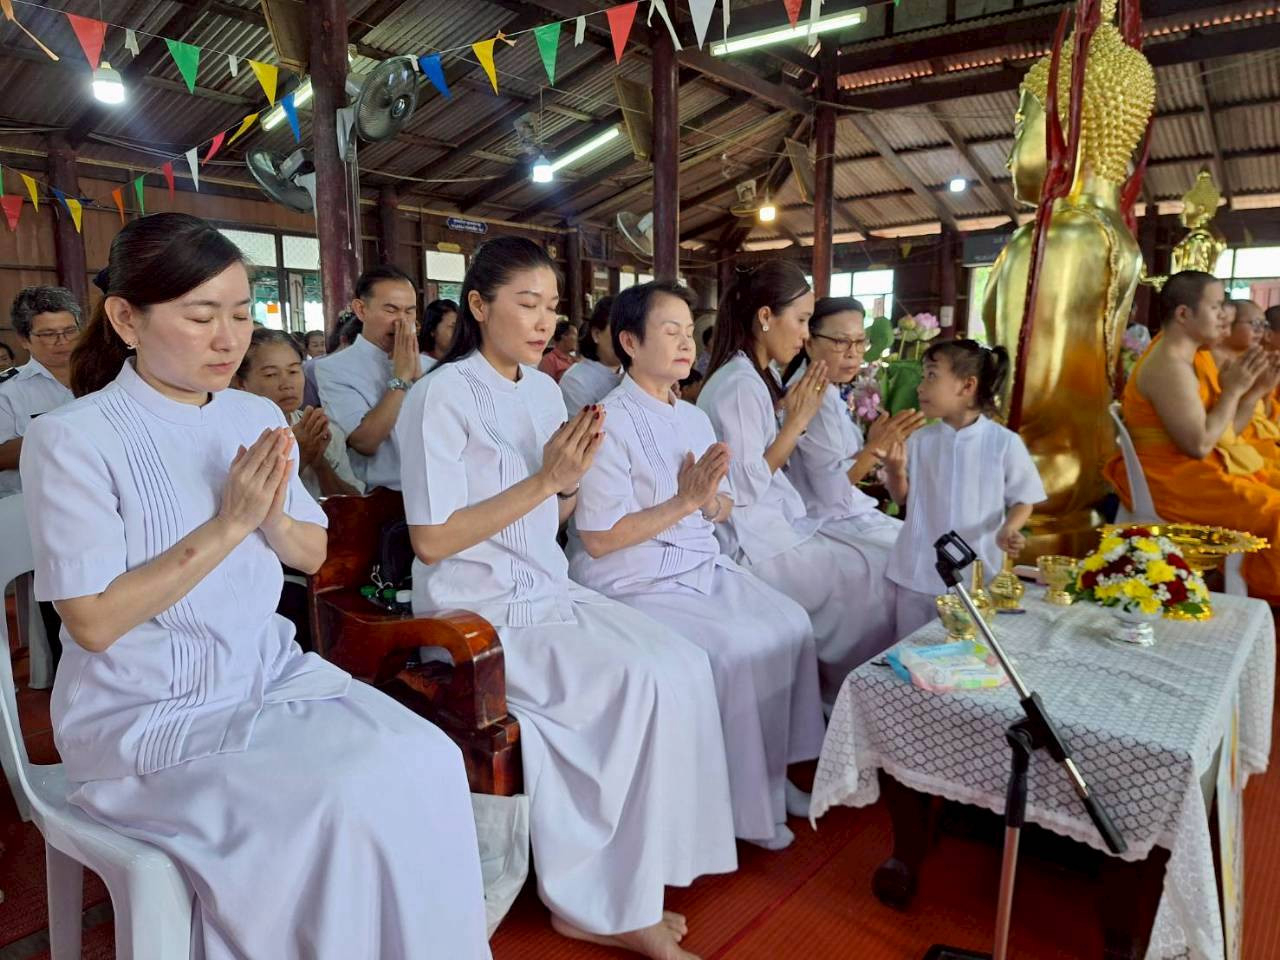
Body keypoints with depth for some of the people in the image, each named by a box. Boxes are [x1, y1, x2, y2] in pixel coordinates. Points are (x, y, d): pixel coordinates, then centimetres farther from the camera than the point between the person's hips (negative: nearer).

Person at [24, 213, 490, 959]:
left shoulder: (260, 417, 5)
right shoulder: (73, 439, -13)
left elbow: (313, 556, 10)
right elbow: (93, 622, -15)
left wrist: (273, 519, -12)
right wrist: (226, 525, -20)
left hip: (272, 672, 5)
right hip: (148, 712, -5)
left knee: (427, 761, -16)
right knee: (339, 804, -25)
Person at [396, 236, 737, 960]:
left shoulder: (546, 391, 11)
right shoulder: (444, 395, -11)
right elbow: (432, 541, -15)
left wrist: (572, 479, -7)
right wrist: (544, 479, -18)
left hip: (549, 591, 7)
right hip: (480, 609, -7)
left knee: (685, 664, -12)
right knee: (642, 679, -22)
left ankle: (623, 889, 4)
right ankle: (603, 902, 1)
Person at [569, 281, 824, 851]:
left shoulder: (695, 418, 11)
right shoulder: (610, 423, -14)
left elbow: (721, 512, 13)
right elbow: (598, 539, -18)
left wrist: (712, 499, -11)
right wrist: (682, 503, -20)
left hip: (704, 567, 8)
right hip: (636, 585, -8)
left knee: (792, 624, -7)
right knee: (737, 650, -22)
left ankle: (773, 771, 11)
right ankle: (742, 803, 1)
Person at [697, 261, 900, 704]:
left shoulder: (757, 377, 10)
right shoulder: (739, 385, -20)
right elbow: (746, 487, -21)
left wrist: (788, 413, 4)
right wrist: (796, 421, -16)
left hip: (772, 524, 9)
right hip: (751, 540, -9)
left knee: (864, 567, 6)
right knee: (859, 580, -5)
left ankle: (840, 684, 15)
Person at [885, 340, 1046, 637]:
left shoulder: (1005, 443, -8)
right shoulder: (919, 440, 0)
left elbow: (1022, 500, 0)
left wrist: (1008, 530, -19)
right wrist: (896, 472, -12)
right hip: (918, 573, 2)